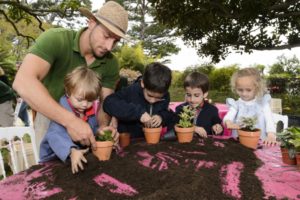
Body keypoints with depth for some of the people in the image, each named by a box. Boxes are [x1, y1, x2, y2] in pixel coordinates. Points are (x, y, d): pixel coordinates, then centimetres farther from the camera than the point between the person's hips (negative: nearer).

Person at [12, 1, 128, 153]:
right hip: (47, 117, -3)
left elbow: (104, 102, -10)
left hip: (81, 121, 4)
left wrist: (103, 126, -33)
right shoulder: (55, 40, -27)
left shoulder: (111, 64, -13)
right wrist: (70, 120, -48)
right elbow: (23, 82, -41)